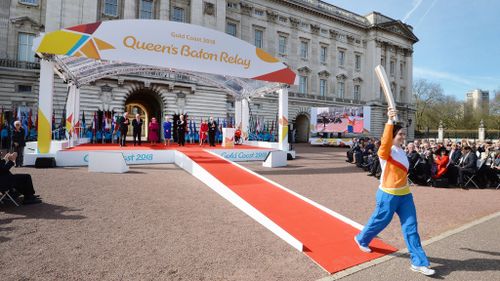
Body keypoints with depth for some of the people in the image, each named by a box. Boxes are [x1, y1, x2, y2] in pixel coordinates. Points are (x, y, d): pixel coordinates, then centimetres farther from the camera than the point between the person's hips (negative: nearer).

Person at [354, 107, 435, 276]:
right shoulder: (386, 151, -16)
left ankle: (418, 262, 12)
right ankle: (361, 239, 37)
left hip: (405, 194, 7)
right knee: (380, 222, 10)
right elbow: (385, 142, -41)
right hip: (388, 195, -7)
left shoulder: (401, 151, 8)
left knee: (411, 227, 5)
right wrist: (390, 121, -50)